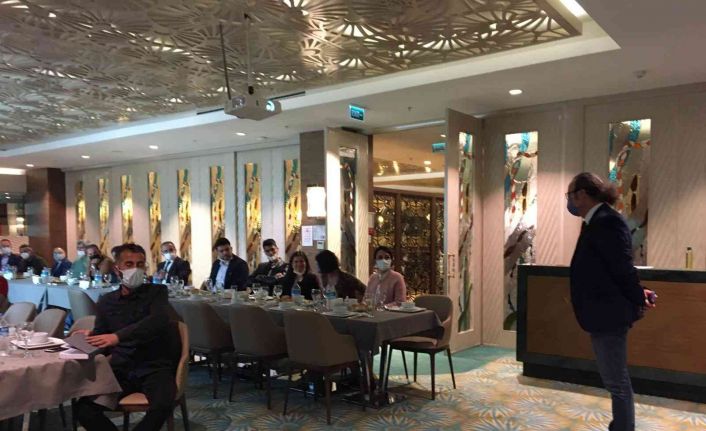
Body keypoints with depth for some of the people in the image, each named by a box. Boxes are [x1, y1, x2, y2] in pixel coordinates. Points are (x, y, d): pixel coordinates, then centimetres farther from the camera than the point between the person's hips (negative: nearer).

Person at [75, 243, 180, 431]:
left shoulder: (156, 292, 0)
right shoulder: (107, 301, 13)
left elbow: (159, 320, -20)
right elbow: (101, 338, 17)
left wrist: (118, 336, -32)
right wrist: (89, 338, -7)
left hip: (154, 367, -4)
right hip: (121, 369, 4)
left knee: (162, 405, -32)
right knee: (83, 408, -19)